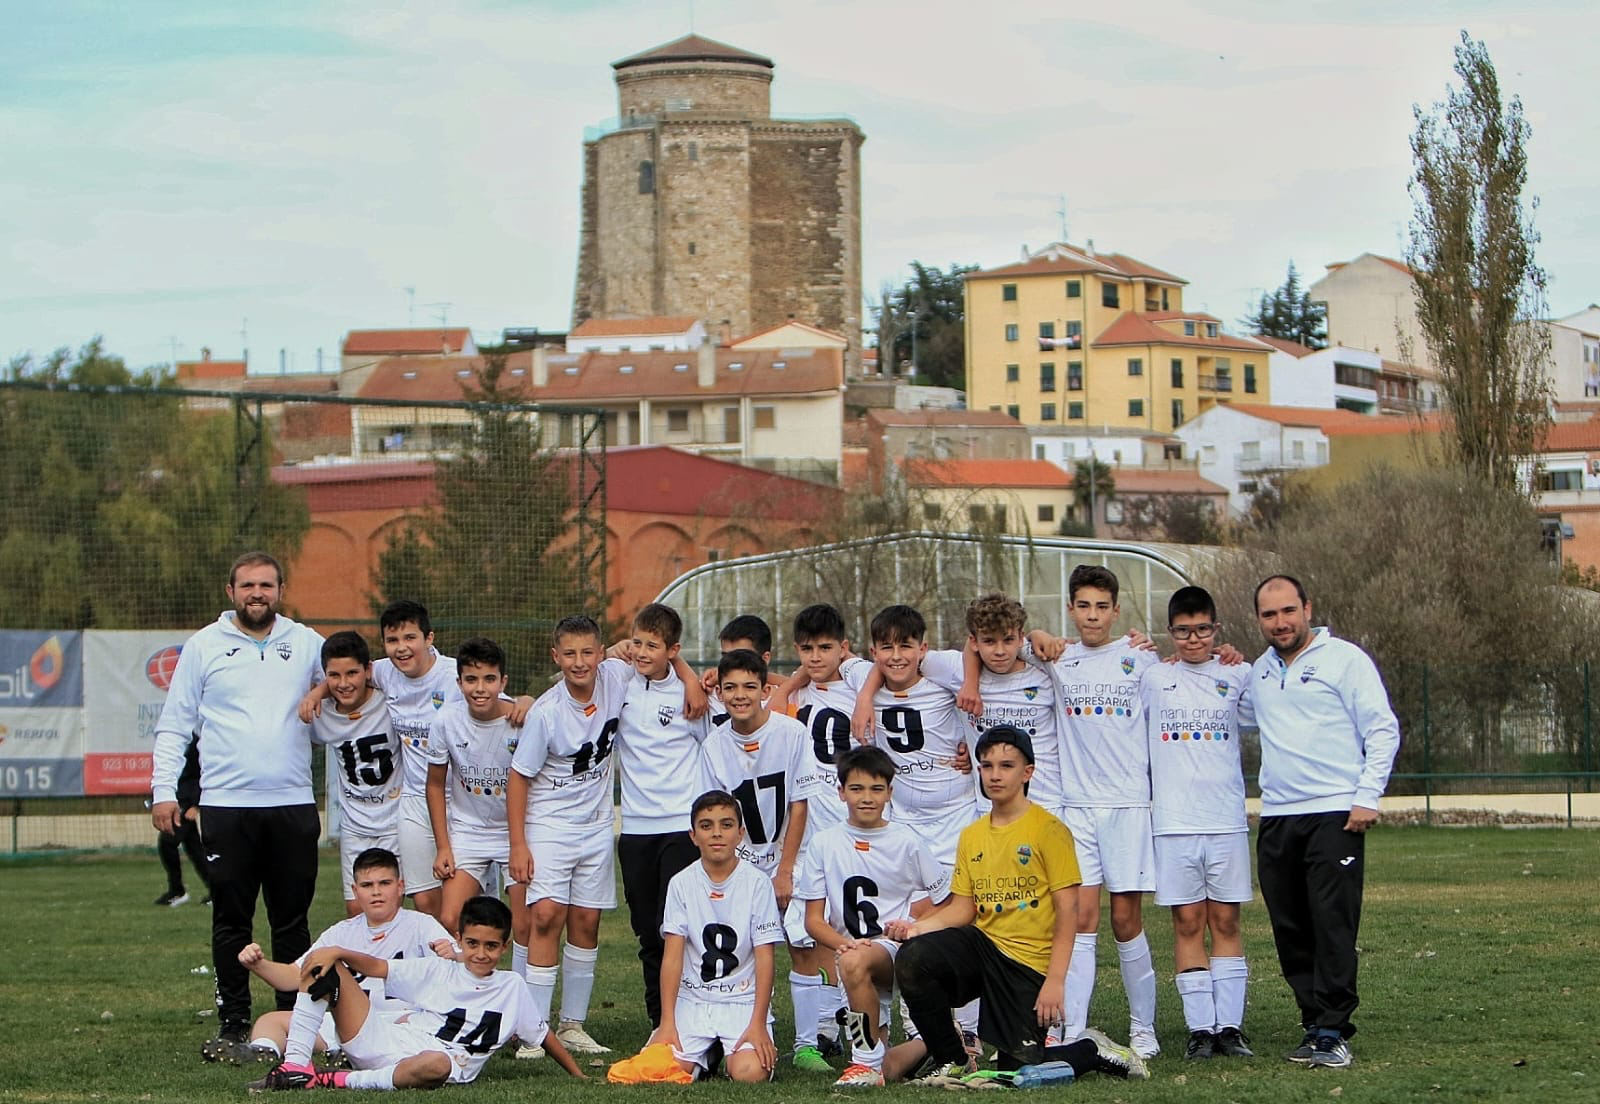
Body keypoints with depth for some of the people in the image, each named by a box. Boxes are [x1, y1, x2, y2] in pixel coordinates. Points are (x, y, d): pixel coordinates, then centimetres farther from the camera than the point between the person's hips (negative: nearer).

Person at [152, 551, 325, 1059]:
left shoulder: (307, 644, 9)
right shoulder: (204, 646, 5)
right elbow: (174, 725, 6)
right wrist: (163, 789, -3)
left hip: (293, 804, 1)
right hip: (226, 806, -1)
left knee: (292, 920, 4)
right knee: (231, 920, 0)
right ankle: (233, 1023, 5)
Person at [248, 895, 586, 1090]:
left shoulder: (512, 988, 13)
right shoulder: (438, 971, 14)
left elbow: (543, 1034, 21)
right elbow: (376, 967, 8)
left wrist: (579, 1075, 22)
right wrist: (337, 952, -9)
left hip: (425, 1063, -3)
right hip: (383, 1042, 3)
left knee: (438, 1064, -46)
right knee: (320, 963, -8)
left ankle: (339, 1081, -32)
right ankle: (295, 1064, -20)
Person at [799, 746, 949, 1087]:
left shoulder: (907, 843, 2)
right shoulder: (825, 843, 5)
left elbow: (942, 907, 10)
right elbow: (814, 920, 4)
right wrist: (842, 942, -16)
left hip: (899, 950, -3)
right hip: (851, 952, 3)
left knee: (854, 963, -39)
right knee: (886, 1071, -5)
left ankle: (868, 1061, -24)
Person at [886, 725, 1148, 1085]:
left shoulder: (1049, 830, -7)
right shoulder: (972, 836, 11)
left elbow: (1067, 910, -10)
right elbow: (963, 908, 11)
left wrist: (1055, 980, -17)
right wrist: (918, 927, -8)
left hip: (1029, 961, -5)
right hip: (981, 944, 5)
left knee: (1019, 1070, -11)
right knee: (911, 959, -25)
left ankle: (1093, 1052, 19)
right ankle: (948, 1059, -5)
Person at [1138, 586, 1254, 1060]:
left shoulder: (1238, 676, 6)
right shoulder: (1151, 678, 6)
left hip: (1228, 820, 0)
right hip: (1174, 821, 0)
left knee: (1225, 920, 2)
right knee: (1188, 922, 0)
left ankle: (1230, 1025, 4)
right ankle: (1200, 1027, 2)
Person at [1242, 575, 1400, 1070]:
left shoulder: (1345, 659, -1)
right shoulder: (1259, 671, 17)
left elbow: (1383, 730, -3)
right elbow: (1238, 718, 32)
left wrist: (1367, 797, -11)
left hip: (1334, 815, -6)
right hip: (1276, 819, 6)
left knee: (1333, 925, -11)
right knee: (1291, 931, 5)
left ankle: (1333, 1031, -10)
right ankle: (1316, 1023, 11)